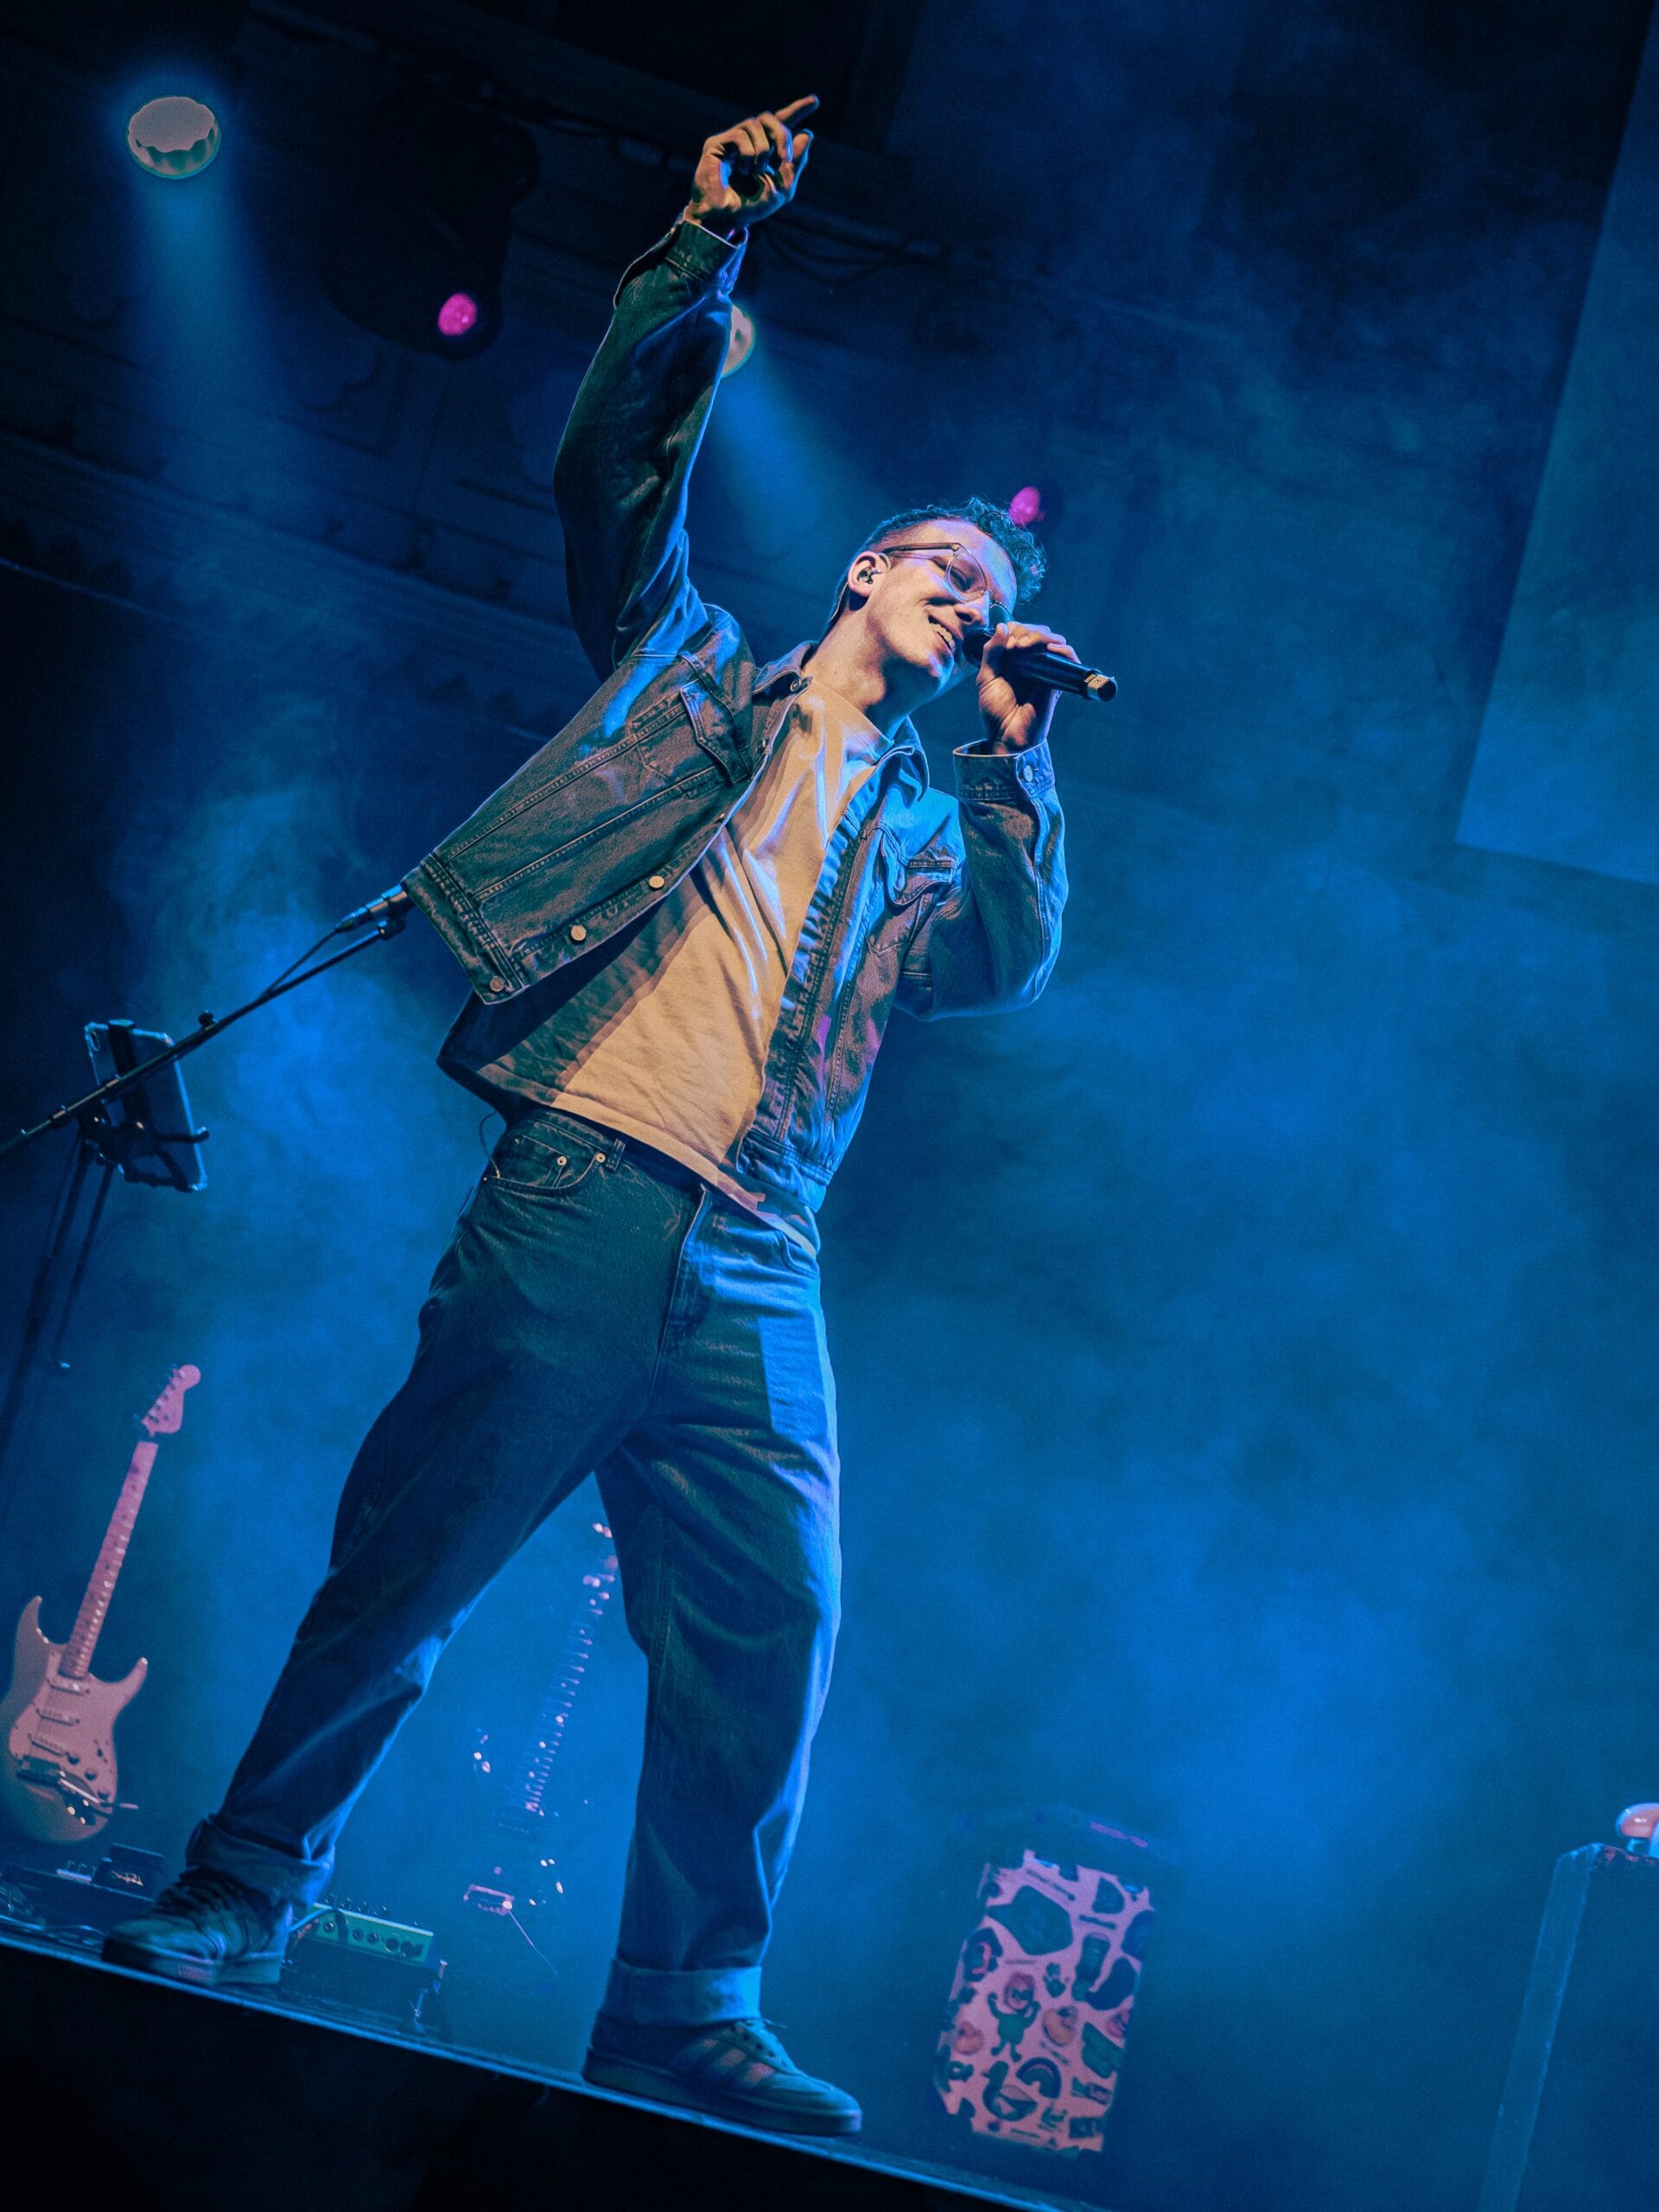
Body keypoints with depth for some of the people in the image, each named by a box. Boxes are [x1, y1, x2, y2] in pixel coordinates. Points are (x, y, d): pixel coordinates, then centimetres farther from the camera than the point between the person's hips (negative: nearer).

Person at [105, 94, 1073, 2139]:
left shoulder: (922, 833, 27)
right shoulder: (694, 671, 20)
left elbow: (1006, 967, 9)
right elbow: (618, 454, 10)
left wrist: (1021, 755, 9)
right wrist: (709, 245, 4)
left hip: (754, 1279, 4)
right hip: (577, 1193, -3)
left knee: (772, 1628, -4)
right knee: (406, 1558, -4)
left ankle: (683, 2013, 5)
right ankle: (242, 1890, 9)